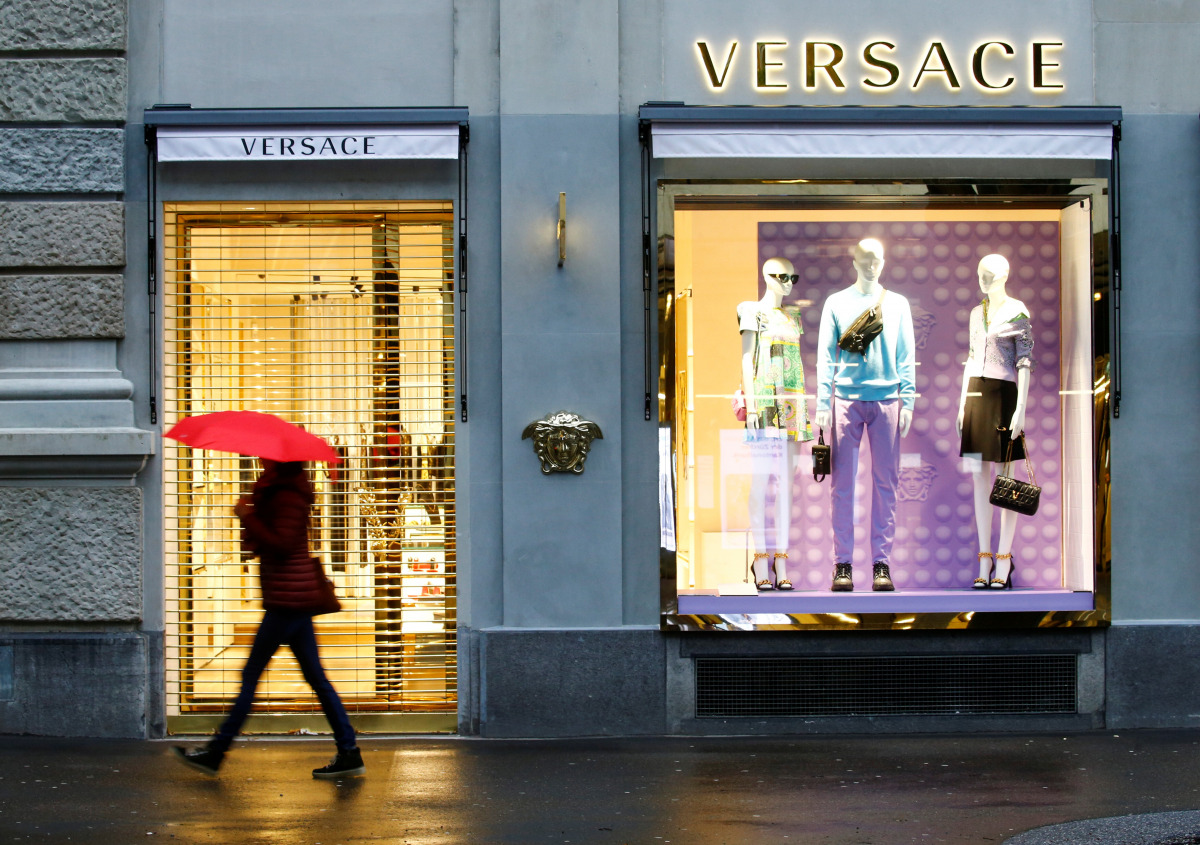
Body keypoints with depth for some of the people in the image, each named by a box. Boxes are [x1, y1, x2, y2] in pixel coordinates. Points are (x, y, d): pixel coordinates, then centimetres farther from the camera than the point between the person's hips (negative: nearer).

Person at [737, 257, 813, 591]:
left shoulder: (792, 318, 19)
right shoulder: (753, 313, 0)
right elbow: (747, 361, -5)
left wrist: (804, 410, 15)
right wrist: (751, 408, -13)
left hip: (790, 402, 6)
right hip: (764, 399, -6)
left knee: (786, 482, 3)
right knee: (761, 479, -6)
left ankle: (781, 563, 4)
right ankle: (761, 564, -5)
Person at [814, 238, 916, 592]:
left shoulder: (897, 304, 12)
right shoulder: (836, 303, 9)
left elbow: (906, 356, 10)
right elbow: (826, 355, 6)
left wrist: (908, 400, 0)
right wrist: (823, 402, -3)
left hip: (887, 400, 1)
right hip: (846, 400, -1)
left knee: (886, 482, 0)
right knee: (843, 483, -2)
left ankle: (882, 563, 4)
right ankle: (842, 563, 0)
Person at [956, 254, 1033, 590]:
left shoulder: (1018, 312, -5)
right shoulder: (977, 313, 14)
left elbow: (1025, 362, -9)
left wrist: (1021, 409, -15)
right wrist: (962, 405, 15)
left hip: (1004, 397, -6)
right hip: (975, 396, 6)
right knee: (979, 477, 5)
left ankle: (1003, 562, 3)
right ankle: (984, 561, 9)